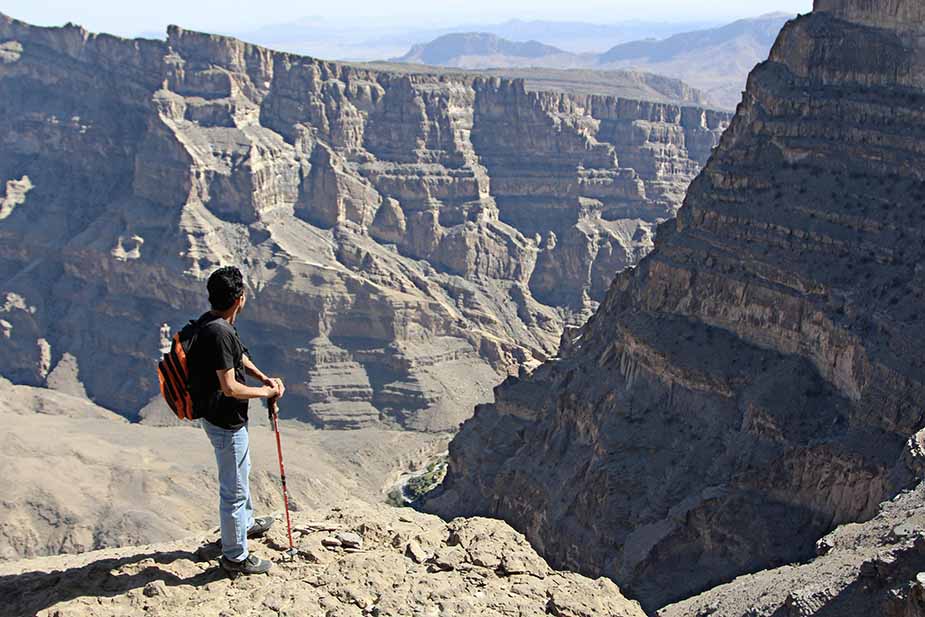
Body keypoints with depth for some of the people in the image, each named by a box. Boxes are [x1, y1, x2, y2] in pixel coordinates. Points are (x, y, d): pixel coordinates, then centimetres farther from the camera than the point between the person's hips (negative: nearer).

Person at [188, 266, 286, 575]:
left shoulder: (211, 320, 1)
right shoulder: (219, 333, -31)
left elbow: (238, 355, 18)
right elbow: (230, 388, -30)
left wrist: (264, 377, 8)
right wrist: (267, 392, -15)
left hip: (219, 415, 11)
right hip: (225, 421, -11)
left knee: (241, 470, 31)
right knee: (234, 488, 5)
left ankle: (246, 523, 53)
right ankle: (235, 556, 21)